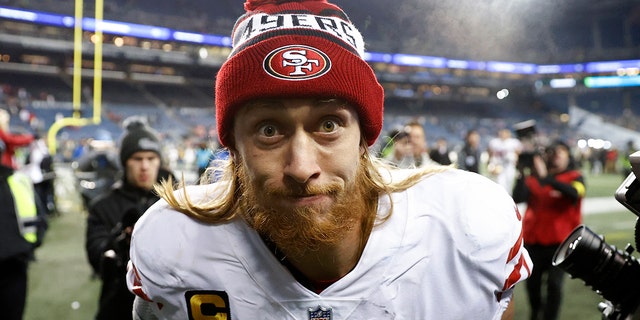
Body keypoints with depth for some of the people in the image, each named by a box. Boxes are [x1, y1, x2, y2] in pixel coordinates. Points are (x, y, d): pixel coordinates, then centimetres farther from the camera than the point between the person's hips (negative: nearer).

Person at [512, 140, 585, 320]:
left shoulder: (575, 177, 3)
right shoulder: (533, 177, 5)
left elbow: (574, 193, -21)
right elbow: (518, 198, -10)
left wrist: (546, 178, -29)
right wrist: (522, 174, -23)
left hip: (560, 240, -2)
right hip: (533, 238, 2)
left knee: (554, 284, -10)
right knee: (532, 282, 11)